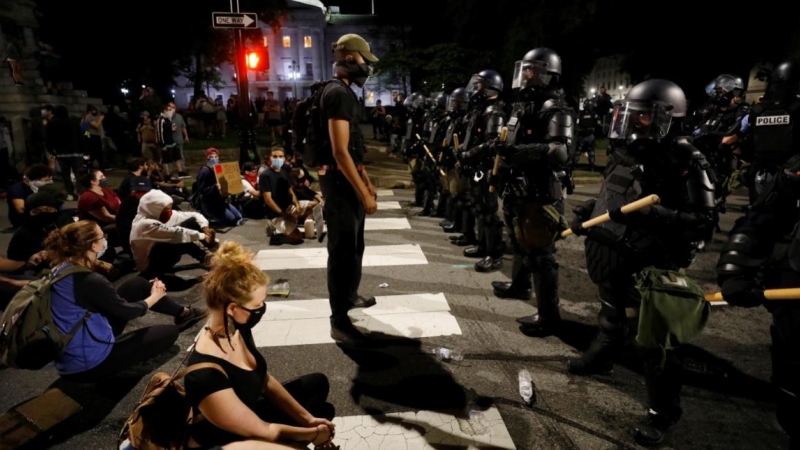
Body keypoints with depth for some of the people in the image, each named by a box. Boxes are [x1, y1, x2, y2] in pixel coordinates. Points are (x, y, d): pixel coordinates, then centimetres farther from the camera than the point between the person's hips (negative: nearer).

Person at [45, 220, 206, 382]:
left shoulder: (61, 268, -2)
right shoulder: (90, 281, -29)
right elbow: (128, 311, -13)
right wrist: (155, 296, 6)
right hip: (88, 364, -9)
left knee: (138, 284, 9)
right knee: (169, 332, -1)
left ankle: (182, 312, 26)